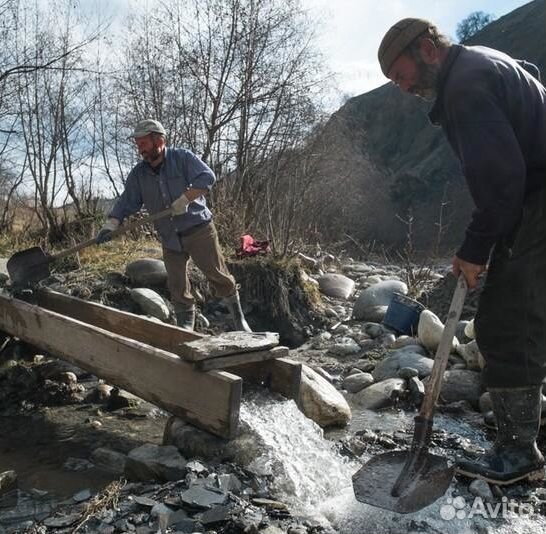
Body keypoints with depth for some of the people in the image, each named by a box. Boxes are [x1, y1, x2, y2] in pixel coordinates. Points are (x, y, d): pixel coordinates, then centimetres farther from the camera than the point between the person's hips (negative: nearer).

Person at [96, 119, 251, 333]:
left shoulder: (182, 158, -5)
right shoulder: (138, 174, 7)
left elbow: (207, 178, -16)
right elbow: (126, 202, 5)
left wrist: (183, 201, -23)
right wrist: (110, 225, -9)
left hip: (198, 229, -4)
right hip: (170, 239, 4)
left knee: (218, 275, 1)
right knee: (177, 287, 4)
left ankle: (239, 318, 19)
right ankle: (186, 327, 19)